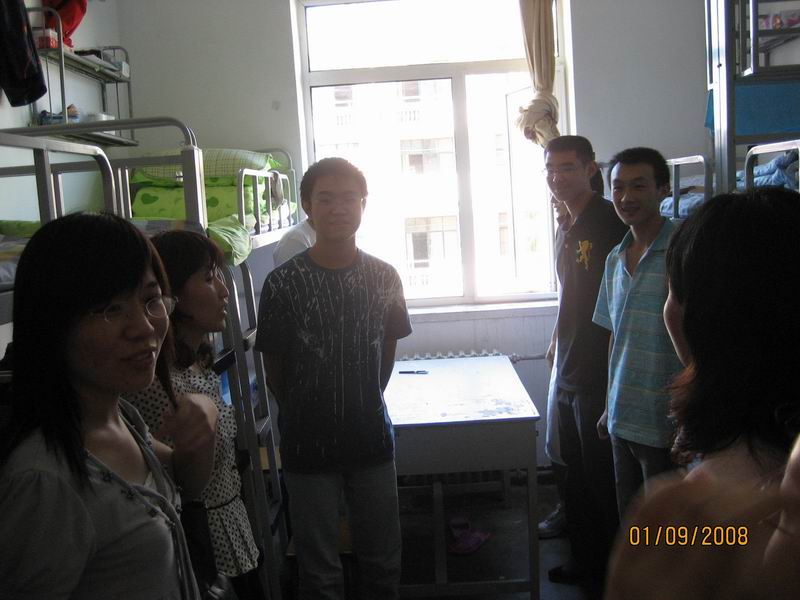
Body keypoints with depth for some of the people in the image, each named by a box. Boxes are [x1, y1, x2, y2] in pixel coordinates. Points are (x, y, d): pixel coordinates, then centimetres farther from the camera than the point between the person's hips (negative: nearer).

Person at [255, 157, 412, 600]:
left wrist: (366, 405, 9)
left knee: (383, 562, 15)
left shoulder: (384, 278, -2)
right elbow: (274, 366, -2)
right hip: (308, 447, -2)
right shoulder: (283, 283, -12)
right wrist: (303, 417, 8)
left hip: (373, 438, 3)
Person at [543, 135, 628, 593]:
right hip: (569, 372, 9)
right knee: (577, 474, 18)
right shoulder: (567, 229, 13)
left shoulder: (609, 222, -15)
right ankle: (587, 560, 33)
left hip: (598, 375, -9)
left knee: (602, 478, 2)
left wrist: (613, 375, -21)